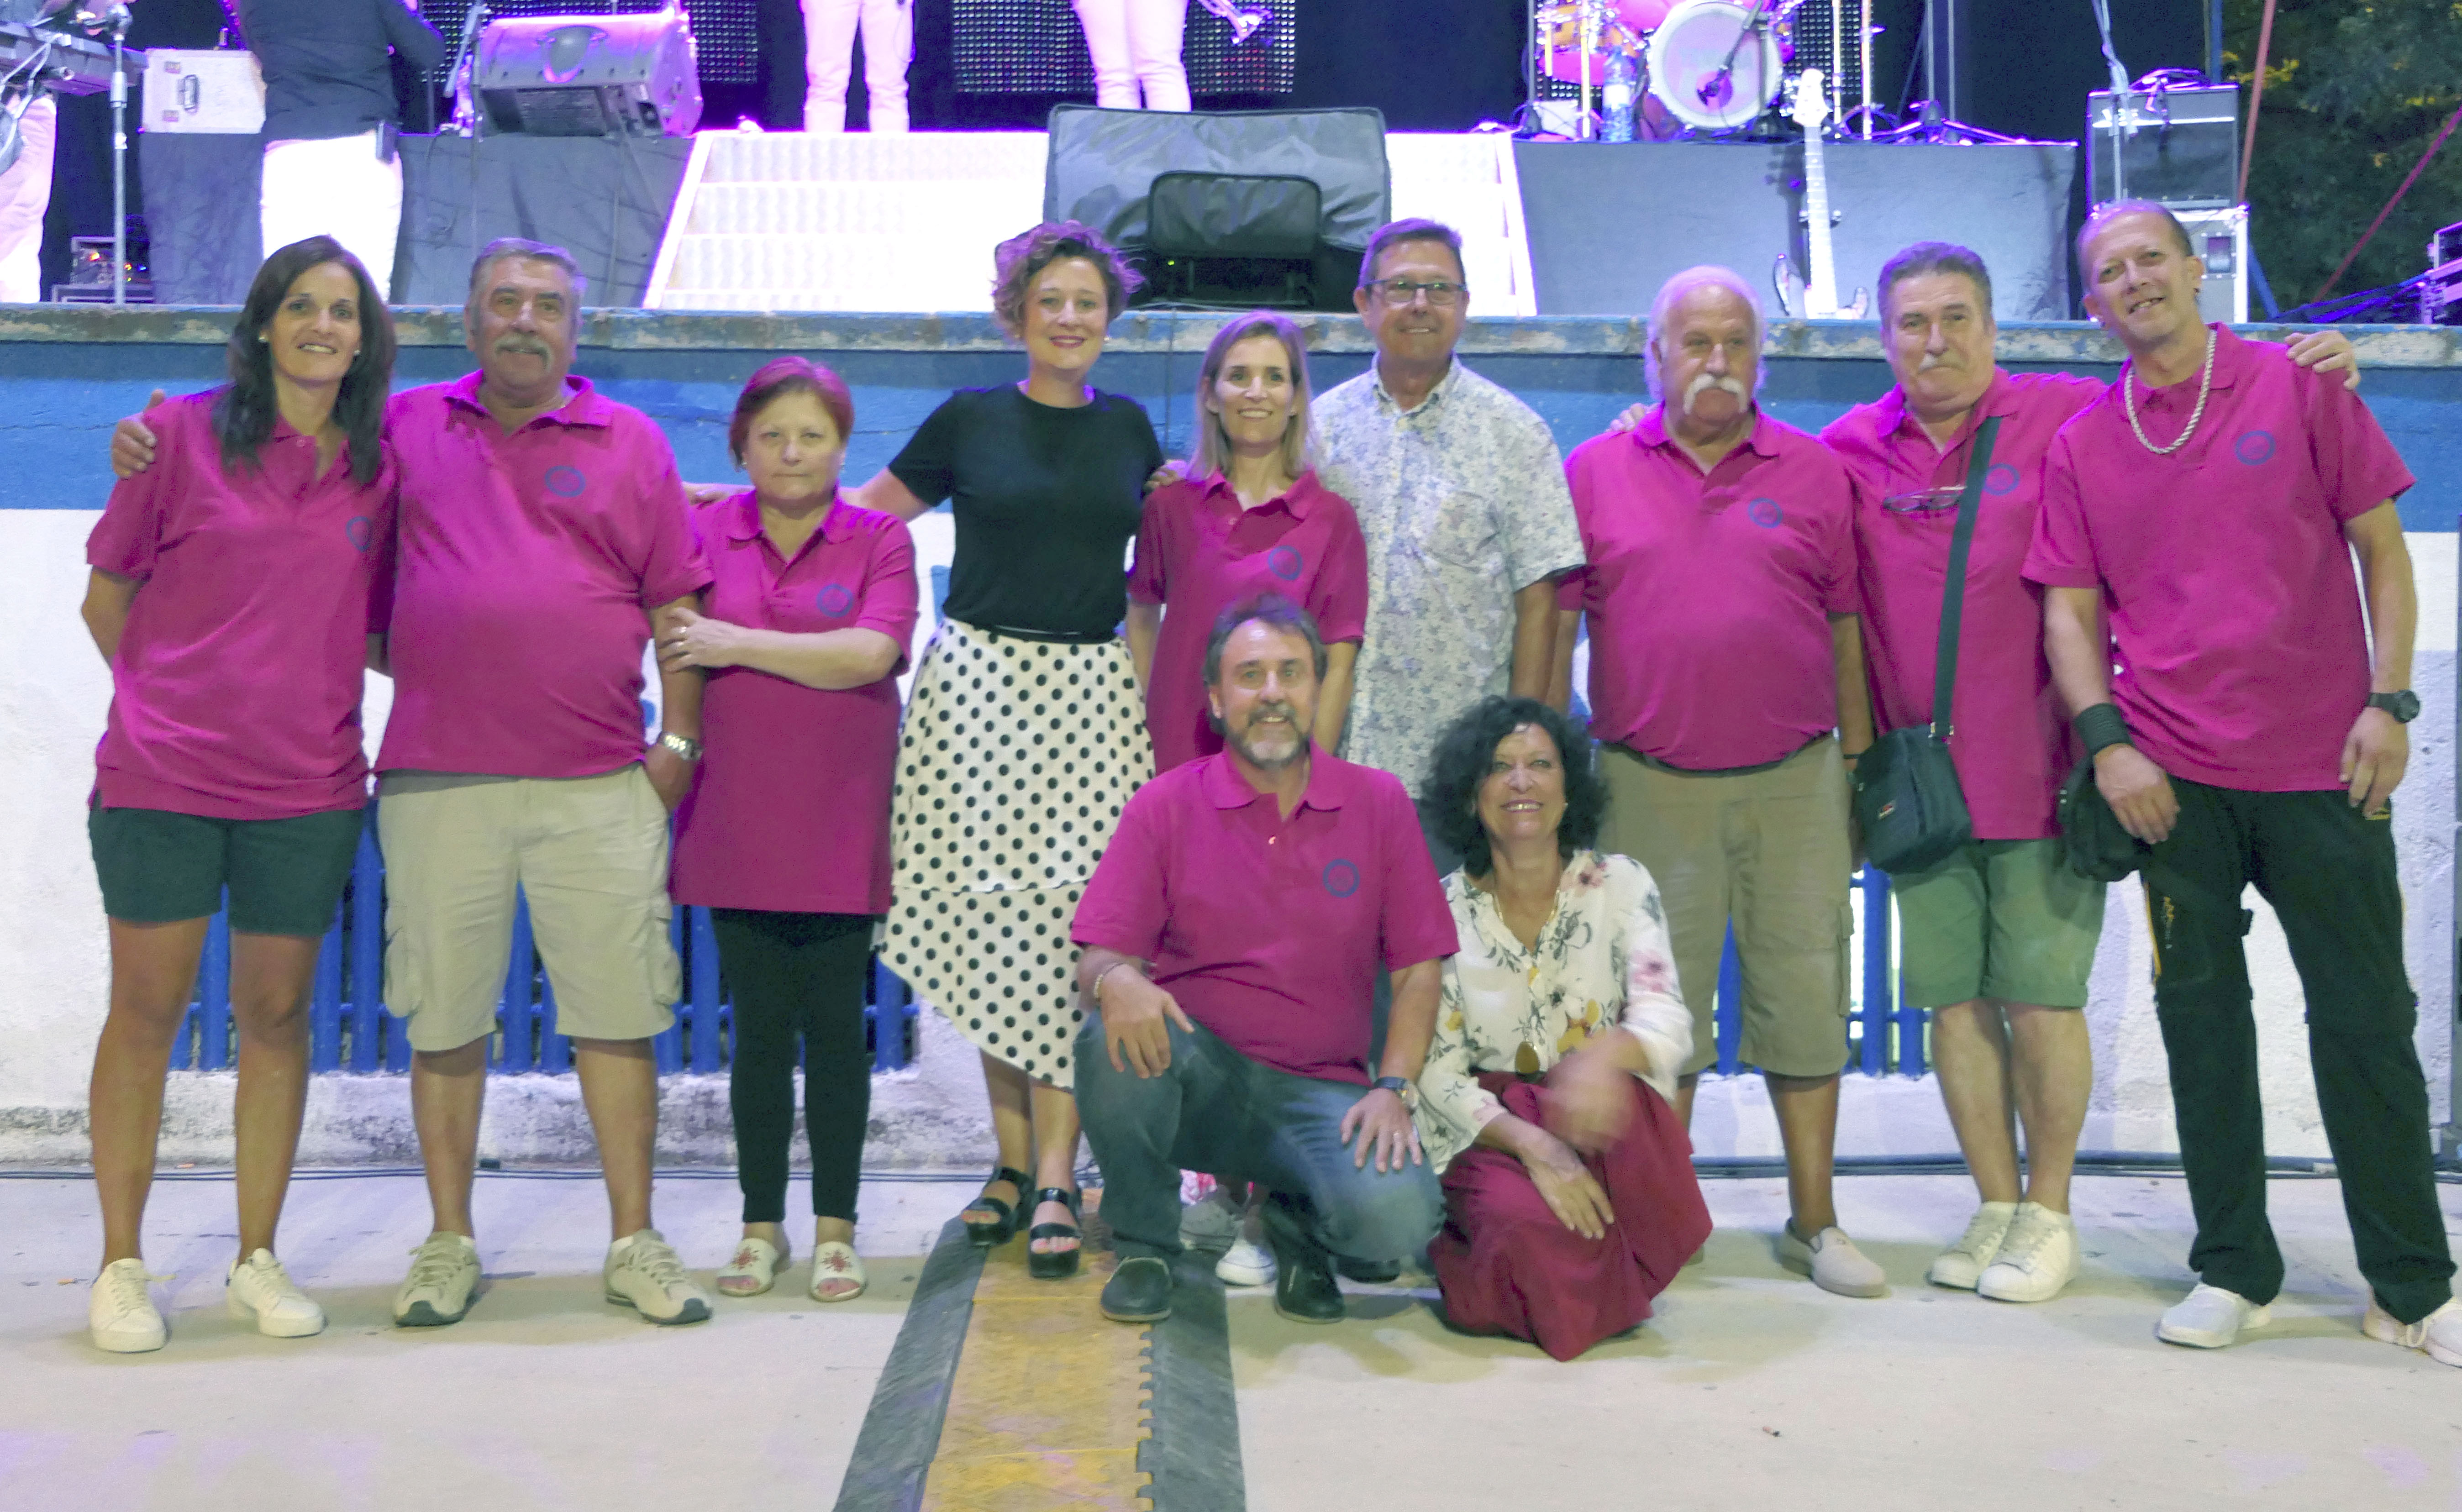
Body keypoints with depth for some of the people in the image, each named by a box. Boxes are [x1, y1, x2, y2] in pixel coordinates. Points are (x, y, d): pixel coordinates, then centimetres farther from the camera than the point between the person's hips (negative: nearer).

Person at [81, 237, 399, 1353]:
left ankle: (257, 1260, 20)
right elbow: (107, 594, 5)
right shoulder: (184, 433, 0)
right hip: (162, 779, -2)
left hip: (308, 789, 2)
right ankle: (122, 1266, 17)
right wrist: (166, 704, 2)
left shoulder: (380, 465, 6)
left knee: (277, 1015, 8)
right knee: (146, 1012, 4)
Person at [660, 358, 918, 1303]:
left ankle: (835, 1229, 16)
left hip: (840, 828, -1)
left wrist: (740, 643, -11)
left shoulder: (880, 540, 2)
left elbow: (870, 653, -12)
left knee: (835, 1027, 5)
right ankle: (761, 1225, 20)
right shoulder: (703, 535, 6)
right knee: (760, 1028, 8)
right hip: (735, 827, 1)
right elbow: (673, 656, 9)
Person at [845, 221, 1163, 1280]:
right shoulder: (969, 420, 6)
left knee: (1072, 925, -7)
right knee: (989, 922, 0)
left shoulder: (1129, 428, 12)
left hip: (1093, 694, 1)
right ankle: (1013, 1157, 13)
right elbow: (861, 512, 14)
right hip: (980, 685, -1)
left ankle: (1055, 1179, -4)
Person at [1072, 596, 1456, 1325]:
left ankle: (1296, 1222, 11)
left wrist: (1395, 1087, -11)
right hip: (1190, 1078, 0)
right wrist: (1115, 981, -29)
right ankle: (1144, 1245, -6)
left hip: (1320, 1091, 0)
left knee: (1398, 1215, -28)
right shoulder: (1164, 807, 1)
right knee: (1114, 1034, -34)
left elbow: (1417, 968, 4)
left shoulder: (1379, 803, 4)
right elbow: (1097, 958, -4)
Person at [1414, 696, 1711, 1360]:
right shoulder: (1443, 910, -2)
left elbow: (1667, 1023, -15)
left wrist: (1605, 1054, -40)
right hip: (1487, 1137, -1)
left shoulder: (1621, 885, -2)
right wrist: (1532, 1144, -26)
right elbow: (1439, 1075, -7)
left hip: (1602, 1134, 1)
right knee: (1529, 1223, -34)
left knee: (1615, 1085, -34)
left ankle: (1624, 1279, -7)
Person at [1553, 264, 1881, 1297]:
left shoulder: (1813, 472, 8)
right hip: (1649, 785, 0)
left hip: (1794, 780, 1)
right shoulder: (1595, 473, 7)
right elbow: (1556, 625, 7)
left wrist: (1861, 766, 7)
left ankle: (1814, 1221, 15)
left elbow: (1845, 625, 9)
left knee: (1806, 996, 4)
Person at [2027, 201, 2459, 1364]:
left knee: (2366, 1019, 5)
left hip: (2325, 766, -1)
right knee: (2201, 1018, 7)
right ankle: (2233, 1270, 20)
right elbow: (2070, 609, 5)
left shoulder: (2299, 388, 2)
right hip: (2172, 780, 1)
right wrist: (2105, 742, -8)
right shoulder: (2081, 446, 7)